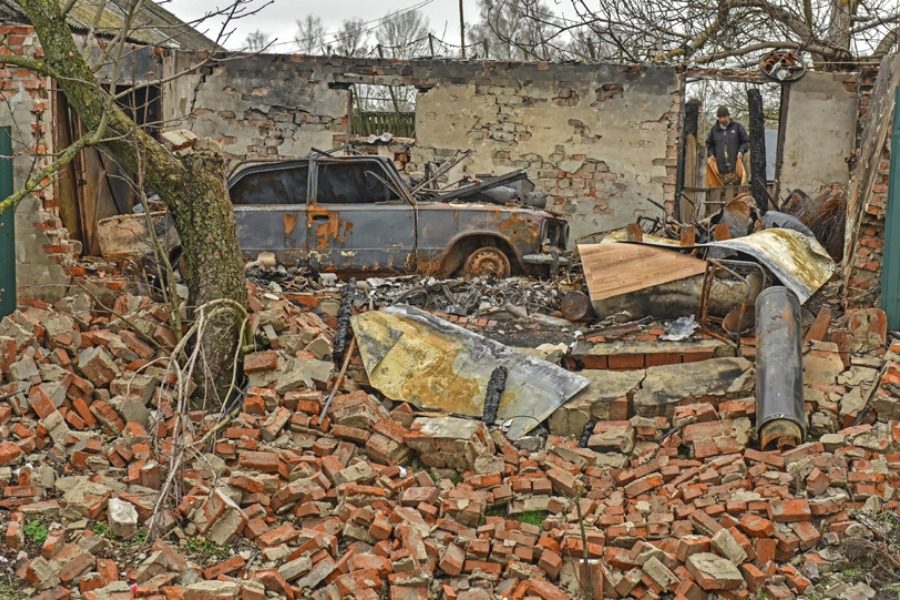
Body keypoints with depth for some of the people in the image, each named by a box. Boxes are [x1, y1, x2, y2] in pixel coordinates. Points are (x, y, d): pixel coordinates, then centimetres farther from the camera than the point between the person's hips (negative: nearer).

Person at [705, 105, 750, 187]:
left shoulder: (737, 127, 6)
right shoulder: (714, 129, 12)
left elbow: (746, 141, 9)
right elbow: (709, 144, 22)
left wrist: (741, 151, -8)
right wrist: (711, 154, 5)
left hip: (735, 165, -2)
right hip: (720, 165, 2)